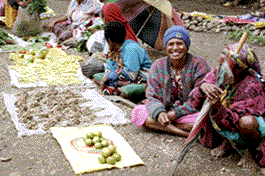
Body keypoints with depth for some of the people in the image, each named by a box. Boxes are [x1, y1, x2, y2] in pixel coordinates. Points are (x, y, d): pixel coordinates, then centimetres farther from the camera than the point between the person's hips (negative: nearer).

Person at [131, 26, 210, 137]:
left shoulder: (199, 65, -10)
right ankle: (186, 134, -23)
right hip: (166, 112, 4)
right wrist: (159, 113, -27)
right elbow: (152, 97, -4)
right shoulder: (158, 66, 0)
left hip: (189, 114, -4)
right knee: (137, 112, -20)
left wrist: (175, 113, -20)